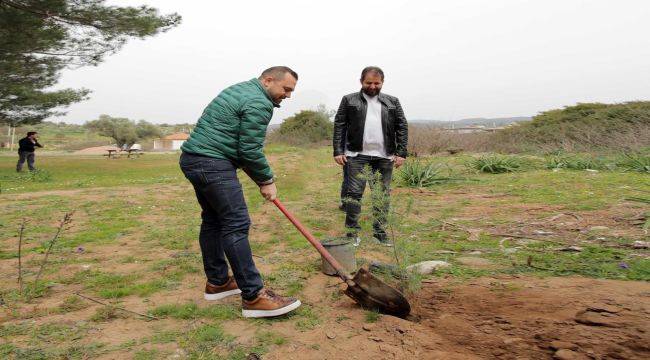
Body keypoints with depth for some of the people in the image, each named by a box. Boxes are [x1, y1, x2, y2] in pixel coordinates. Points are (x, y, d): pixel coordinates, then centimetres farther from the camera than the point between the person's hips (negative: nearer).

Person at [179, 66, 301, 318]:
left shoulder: (240, 90, 22)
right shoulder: (259, 103, -10)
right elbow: (251, 150, -13)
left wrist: (259, 178, 18)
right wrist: (266, 181, 1)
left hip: (192, 158, 11)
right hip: (212, 164, -11)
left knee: (213, 221, 16)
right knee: (236, 224, -12)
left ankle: (217, 282, 26)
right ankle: (254, 297, -10)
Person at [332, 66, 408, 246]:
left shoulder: (392, 102, 12)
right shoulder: (349, 100, 7)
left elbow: (402, 127, 8)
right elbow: (339, 126, 3)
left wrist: (401, 152, -1)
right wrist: (338, 151, -5)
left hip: (384, 157, 2)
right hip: (357, 155, -2)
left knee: (383, 195, 6)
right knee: (354, 193, -2)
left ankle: (380, 233, 17)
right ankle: (353, 233, 7)